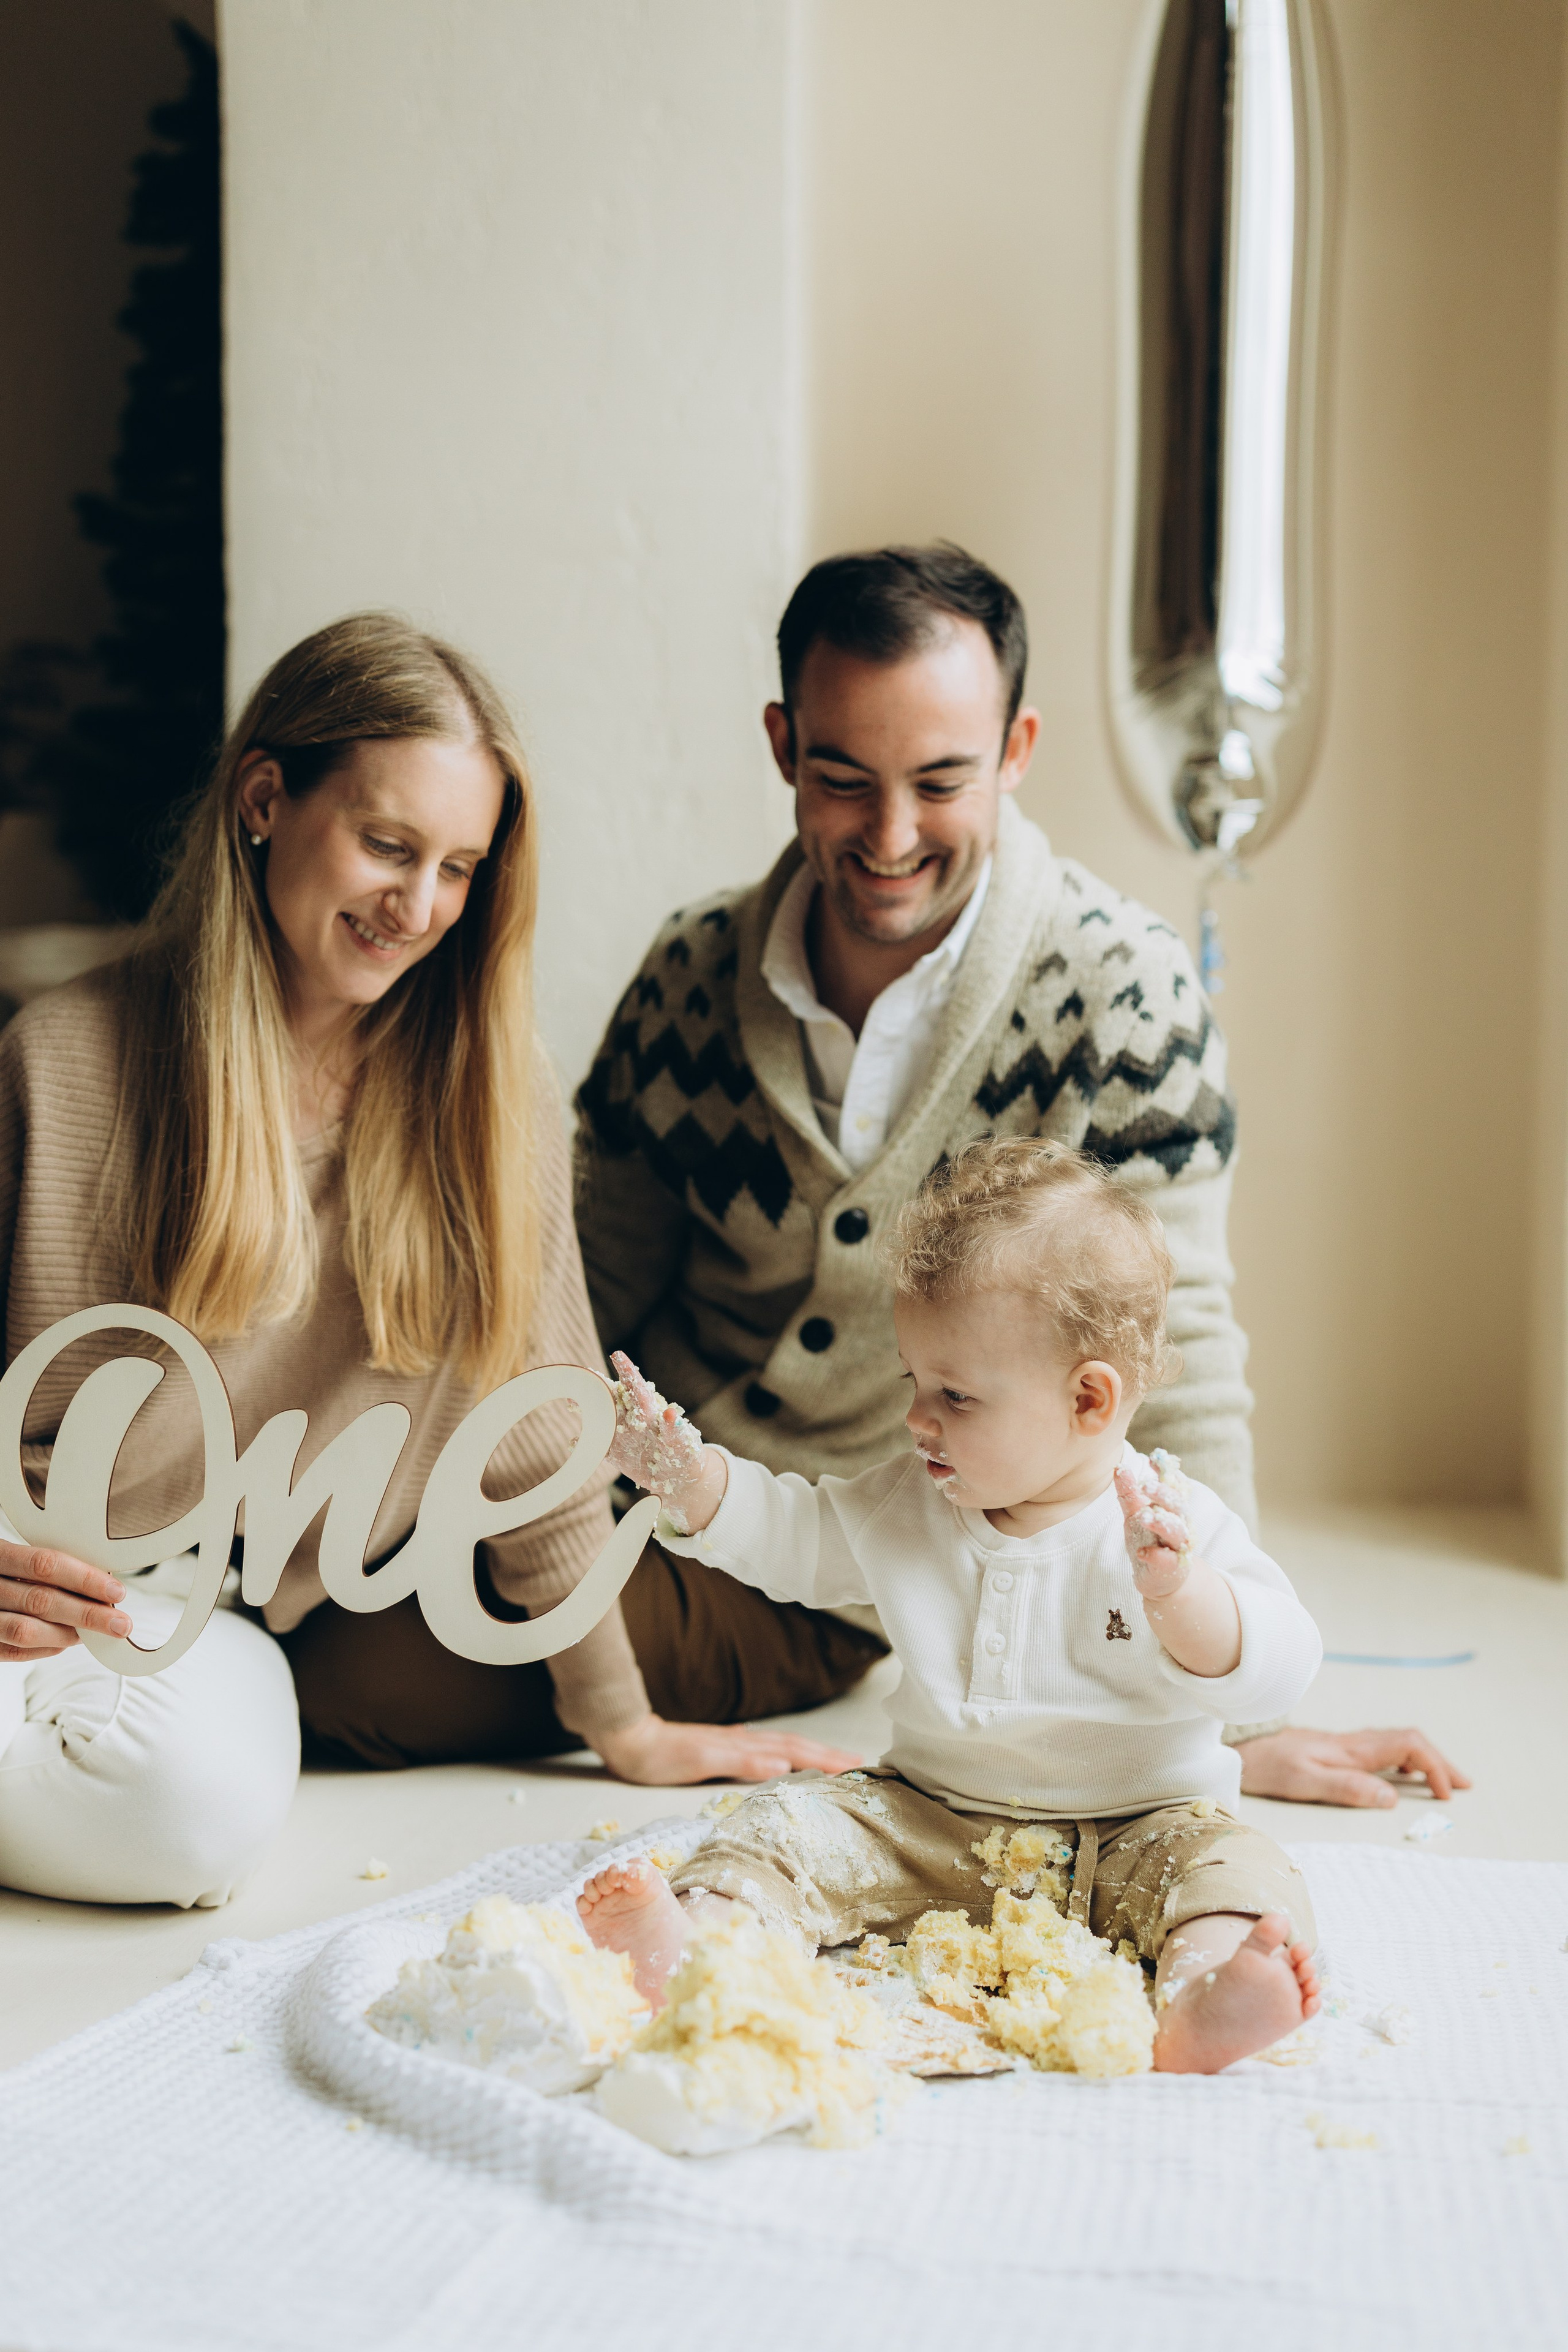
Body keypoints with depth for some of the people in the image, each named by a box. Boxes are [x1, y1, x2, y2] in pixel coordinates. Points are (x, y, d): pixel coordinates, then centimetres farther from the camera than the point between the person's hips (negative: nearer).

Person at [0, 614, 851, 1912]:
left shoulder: (486, 1083, -3)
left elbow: (530, 1417, -1)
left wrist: (620, 1721, -1)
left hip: (326, 1610, 6)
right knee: (201, 1804, -34)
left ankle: (254, 1698, 6)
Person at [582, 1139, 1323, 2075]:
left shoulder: (1179, 1527, -11)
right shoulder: (906, 1506, 5)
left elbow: (1273, 1670, -21)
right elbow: (791, 1534, 17)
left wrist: (1177, 1591, -40)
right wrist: (689, 1474, 1)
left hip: (1130, 1828, -3)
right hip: (931, 1822, 4)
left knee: (1234, 1861, -31)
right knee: (791, 1827, -16)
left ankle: (1199, 2002, -59)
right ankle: (698, 1934, -42)